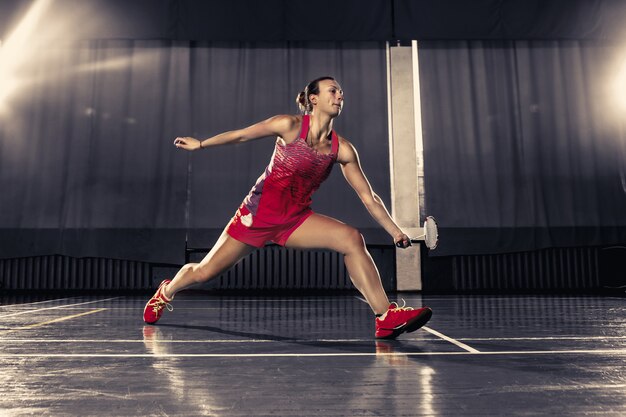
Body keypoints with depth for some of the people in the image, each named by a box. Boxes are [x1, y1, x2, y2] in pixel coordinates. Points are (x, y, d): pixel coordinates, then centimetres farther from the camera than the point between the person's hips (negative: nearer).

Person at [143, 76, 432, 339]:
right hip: (258, 213, -2)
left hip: (296, 220, 3)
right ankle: (165, 293, 40)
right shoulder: (290, 125, -13)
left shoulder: (342, 149, -5)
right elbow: (240, 135, -1)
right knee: (204, 272, 4)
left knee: (352, 239, -21)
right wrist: (200, 144, 8)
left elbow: (369, 197, -2)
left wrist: (395, 232, -8)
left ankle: (386, 318, -21)